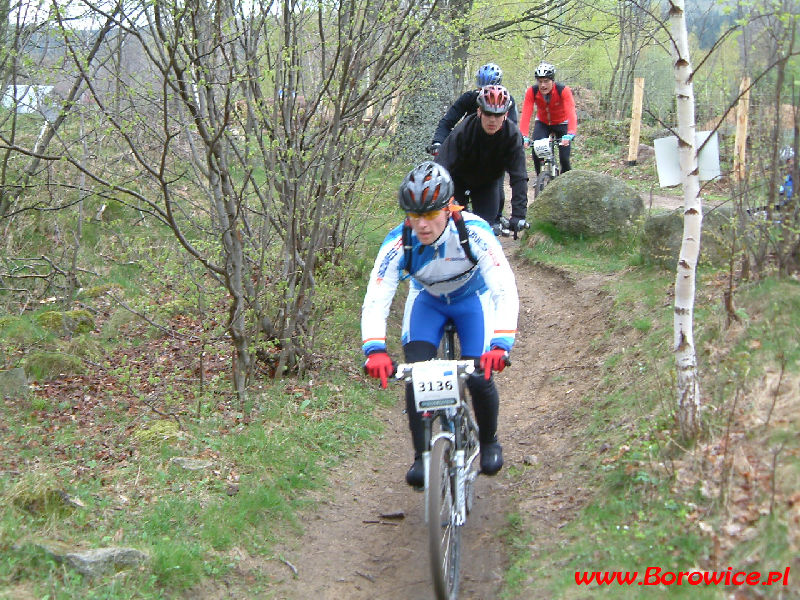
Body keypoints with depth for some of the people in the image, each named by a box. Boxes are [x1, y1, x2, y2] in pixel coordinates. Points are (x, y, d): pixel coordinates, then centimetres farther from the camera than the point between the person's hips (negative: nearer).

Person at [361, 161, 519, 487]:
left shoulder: (474, 232, -37)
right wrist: (375, 350, -52)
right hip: (426, 299, 2)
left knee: (479, 377, -13)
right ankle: (421, 456, -2)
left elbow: (506, 290, -41)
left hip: (472, 298, -1)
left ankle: (489, 442, 18)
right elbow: (375, 300, -35)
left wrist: (501, 344, -54)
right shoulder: (399, 242, -32)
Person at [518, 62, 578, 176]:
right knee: (536, 151, -21)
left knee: (564, 159, -11)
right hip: (542, 123, 2)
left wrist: (570, 134, -55)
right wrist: (524, 137, -45)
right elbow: (526, 115, -31)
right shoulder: (532, 92, -24)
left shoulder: (563, 90, -29)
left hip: (561, 123, -1)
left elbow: (571, 114, -39)